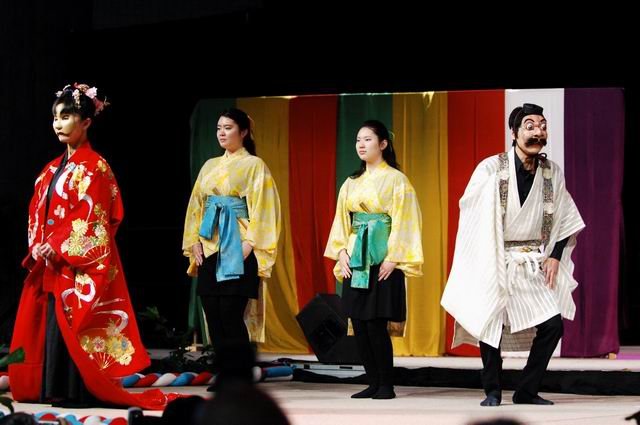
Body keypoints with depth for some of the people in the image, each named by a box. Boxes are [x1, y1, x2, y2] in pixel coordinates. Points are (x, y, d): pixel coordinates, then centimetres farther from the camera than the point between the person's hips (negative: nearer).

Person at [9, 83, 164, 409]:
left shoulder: (94, 166, -7)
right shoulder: (53, 168, 17)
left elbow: (91, 217, -15)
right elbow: (38, 211, 17)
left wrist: (57, 247, -18)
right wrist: (38, 247, 1)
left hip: (81, 262, -8)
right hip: (51, 260, 8)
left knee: (72, 323, -9)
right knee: (49, 322, 5)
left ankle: (77, 392, -6)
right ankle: (52, 390, 9)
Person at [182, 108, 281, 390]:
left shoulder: (254, 165, 0)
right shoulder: (210, 166, 18)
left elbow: (263, 207, -7)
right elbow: (197, 205, 17)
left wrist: (250, 243, -16)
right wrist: (194, 241, 6)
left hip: (237, 247, -6)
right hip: (209, 246, 6)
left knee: (231, 314, -12)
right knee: (212, 314, 2)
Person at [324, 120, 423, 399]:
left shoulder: (396, 179, -2)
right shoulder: (351, 183, 15)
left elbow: (404, 221, -8)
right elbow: (342, 220, 15)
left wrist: (393, 258, -15)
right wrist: (341, 252, 1)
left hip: (382, 260, -6)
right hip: (356, 260, 6)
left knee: (376, 324, -10)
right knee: (359, 324, 2)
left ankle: (386, 385, -1)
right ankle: (373, 383, 9)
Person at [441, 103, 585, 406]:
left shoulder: (552, 173, 1)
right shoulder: (491, 169, -11)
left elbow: (566, 219, 11)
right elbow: (470, 213, -6)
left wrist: (555, 257, 0)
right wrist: (482, 260, -9)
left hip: (535, 264, 4)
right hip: (496, 262, -4)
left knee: (553, 324, -4)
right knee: (492, 325, -2)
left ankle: (527, 392, 9)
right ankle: (492, 392, 17)